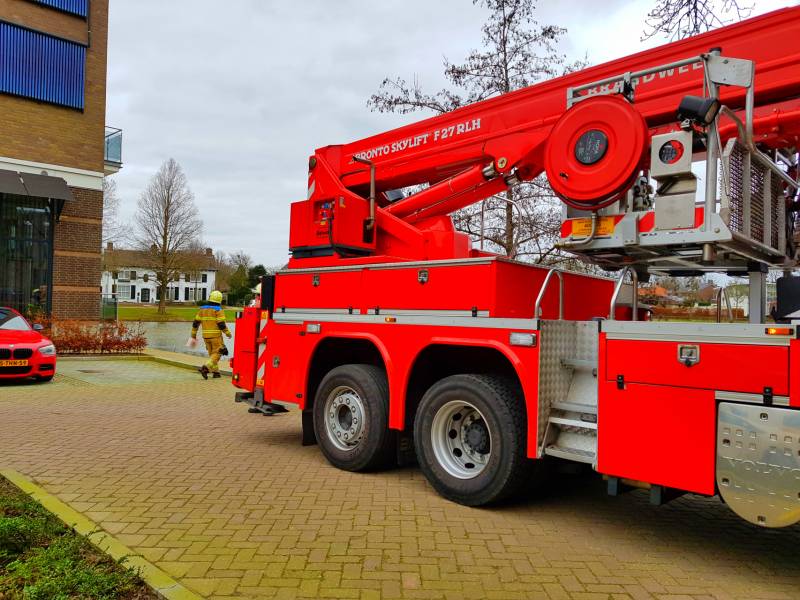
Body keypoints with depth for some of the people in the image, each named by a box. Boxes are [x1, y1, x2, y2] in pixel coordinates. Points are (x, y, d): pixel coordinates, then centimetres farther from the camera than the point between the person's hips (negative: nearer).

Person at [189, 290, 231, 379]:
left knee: (212, 353, 17)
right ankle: (205, 368, -17)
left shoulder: (202, 309, 8)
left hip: (206, 335, 6)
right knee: (217, 353, 0)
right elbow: (221, 324, -15)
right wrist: (228, 333, -2)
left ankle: (215, 372, 16)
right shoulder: (218, 310, -8)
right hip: (216, 335, -6)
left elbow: (196, 323, 9)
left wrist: (193, 335, 17)